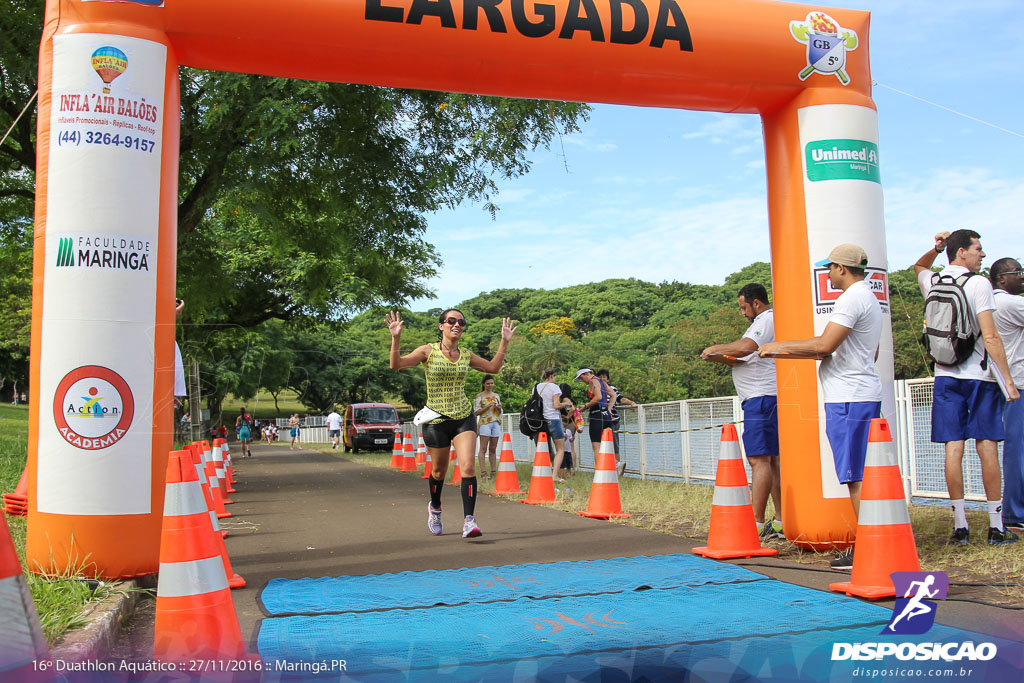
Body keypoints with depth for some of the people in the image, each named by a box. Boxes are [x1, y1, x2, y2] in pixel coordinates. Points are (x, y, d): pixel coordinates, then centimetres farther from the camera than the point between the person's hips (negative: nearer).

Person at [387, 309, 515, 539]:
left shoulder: (466, 355, 5)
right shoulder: (428, 351, -6)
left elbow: (493, 367, 17)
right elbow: (396, 364, -14)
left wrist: (505, 342, 10)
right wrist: (396, 338, -26)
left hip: (464, 418, 2)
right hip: (436, 420, -2)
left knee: (468, 466, -15)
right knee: (439, 470, 11)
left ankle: (469, 520, -13)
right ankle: (435, 507, 41)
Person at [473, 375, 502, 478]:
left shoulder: (496, 396, 17)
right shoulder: (479, 396, 3)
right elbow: (476, 412, -4)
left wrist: (499, 408, 0)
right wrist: (488, 406, -13)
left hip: (496, 423, 5)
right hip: (484, 423, -5)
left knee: (493, 449, 5)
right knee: (483, 449, -8)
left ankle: (494, 471, 5)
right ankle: (483, 472, -11)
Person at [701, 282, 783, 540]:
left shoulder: (767, 320, -8)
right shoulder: (766, 321, 24)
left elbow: (746, 346, -27)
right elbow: (746, 360, 26)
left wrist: (716, 348, -14)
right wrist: (719, 358, 13)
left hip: (762, 398, -11)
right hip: (765, 398, 11)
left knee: (759, 459, -13)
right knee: (771, 459, 10)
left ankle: (756, 524, -15)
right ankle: (781, 522, 13)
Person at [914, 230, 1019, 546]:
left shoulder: (932, 282, 8)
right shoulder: (978, 283, -8)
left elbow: (919, 266, 35)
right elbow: (990, 337, -13)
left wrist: (935, 248, 17)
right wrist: (1008, 378, -10)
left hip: (945, 376, 4)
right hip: (979, 376, -4)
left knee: (953, 449, 2)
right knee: (987, 448, 1)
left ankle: (960, 527, 4)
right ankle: (996, 527, 7)